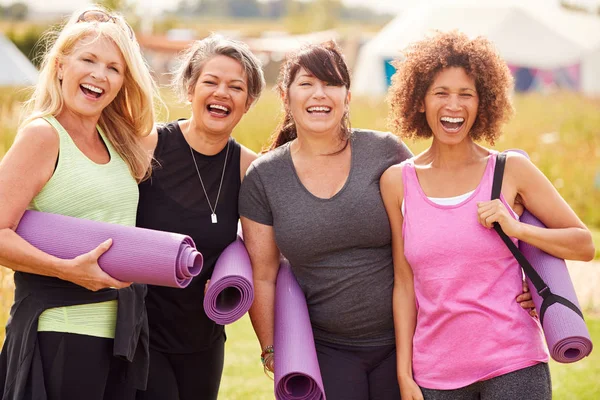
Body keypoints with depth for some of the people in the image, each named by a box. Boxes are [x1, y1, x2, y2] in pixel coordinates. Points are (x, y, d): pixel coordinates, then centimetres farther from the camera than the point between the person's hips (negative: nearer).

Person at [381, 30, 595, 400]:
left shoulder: (511, 171, 0)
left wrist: (516, 229, -10)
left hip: (514, 366, -1)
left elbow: (584, 245, 5)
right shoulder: (397, 182, 3)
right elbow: (404, 283, 5)